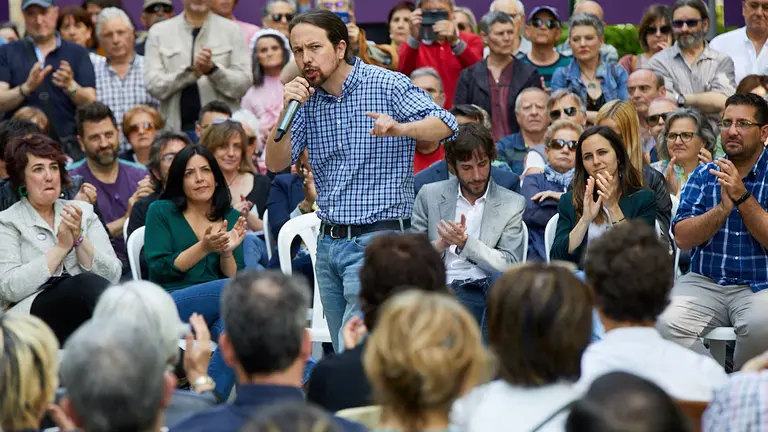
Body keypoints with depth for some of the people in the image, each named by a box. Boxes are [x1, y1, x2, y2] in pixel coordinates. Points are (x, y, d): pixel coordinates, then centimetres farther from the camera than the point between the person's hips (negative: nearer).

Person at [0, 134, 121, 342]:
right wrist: (61, 247, -7)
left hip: (87, 312, 3)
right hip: (33, 311, -3)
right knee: (87, 283, -34)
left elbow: (112, 274, 8)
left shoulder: (83, 211, 18)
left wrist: (79, 239, -7)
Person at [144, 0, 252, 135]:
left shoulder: (232, 30, 6)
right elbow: (153, 85, -2)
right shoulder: (158, 32, 8)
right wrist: (192, 72, -17)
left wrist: (213, 69, -18)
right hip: (176, 128, 1)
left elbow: (243, 84, 0)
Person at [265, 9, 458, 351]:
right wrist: (286, 109, -11)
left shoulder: (386, 85, -7)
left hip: (376, 238, -7)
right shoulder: (307, 98, 9)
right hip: (328, 242, 7)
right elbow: (276, 164, 4)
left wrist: (400, 128, -35)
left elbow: (446, 124, -16)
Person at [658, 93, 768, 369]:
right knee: (665, 324, -27)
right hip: (705, 282, 3)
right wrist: (723, 208, -16)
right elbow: (683, 238, -1)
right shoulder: (703, 176, 11)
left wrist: (742, 197, -16)